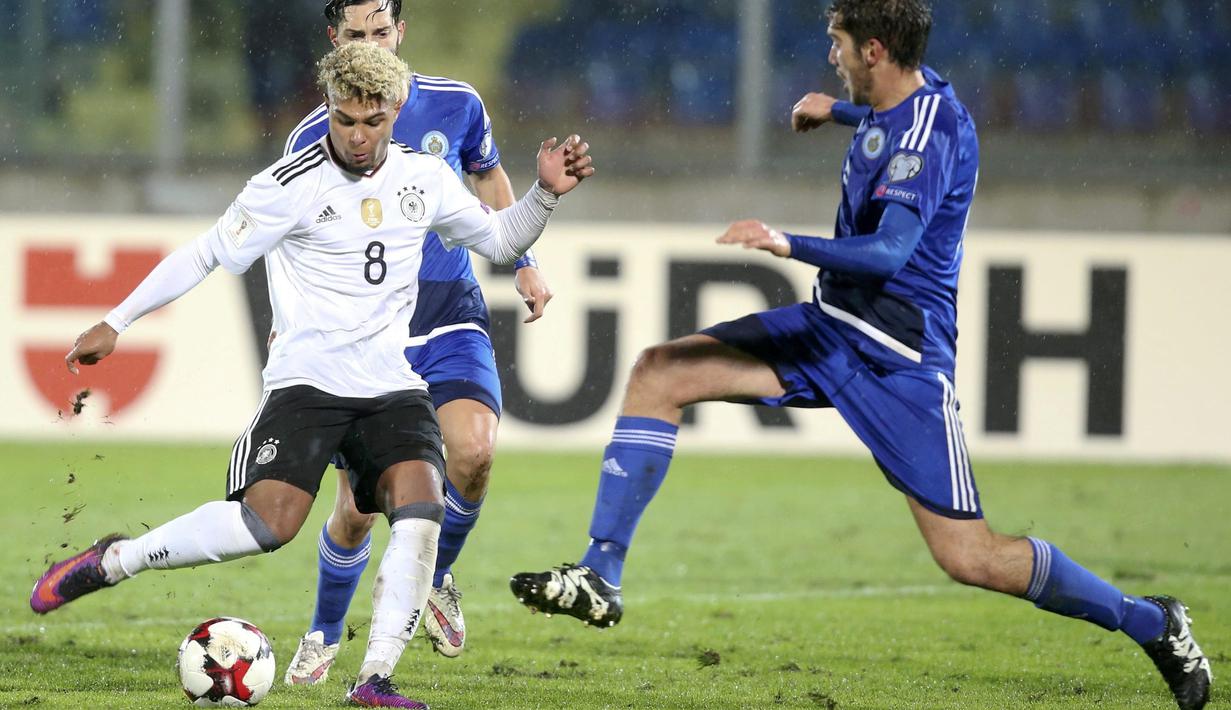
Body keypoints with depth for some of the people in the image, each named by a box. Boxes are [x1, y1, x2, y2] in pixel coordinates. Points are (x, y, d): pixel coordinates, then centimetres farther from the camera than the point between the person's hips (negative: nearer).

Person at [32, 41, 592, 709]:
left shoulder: (425, 177, 7)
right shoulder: (291, 185, -8)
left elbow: (499, 239, 22)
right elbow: (207, 254, -1)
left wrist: (545, 194, 4)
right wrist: (115, 323, 0)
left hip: (392, 384, 4)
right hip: (307, 379, -4)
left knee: (421, 510, -21)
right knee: (271, 521, -23)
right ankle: (110, 561, -2)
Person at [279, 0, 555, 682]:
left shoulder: (456, 106, 3)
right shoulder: (313, 138, -1)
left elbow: (489, 177, 23)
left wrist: (524, 263, 17)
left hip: (450, 318, 1)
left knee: (472, 452, -25)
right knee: (357, 506, -6)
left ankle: (435, 577, 5)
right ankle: (324, 637, 21)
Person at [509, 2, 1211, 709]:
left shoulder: (930, 128, -21)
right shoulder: (897, 110, 6)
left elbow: (888, 252, -34)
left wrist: (791, 245, -45)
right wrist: (837, 113, 43)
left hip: (899, 358, -9)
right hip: (830, 326, 9)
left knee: (970, 557, -10)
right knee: (659, 373, -4)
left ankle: (1152, 624, 9)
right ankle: (600, 578, -5)